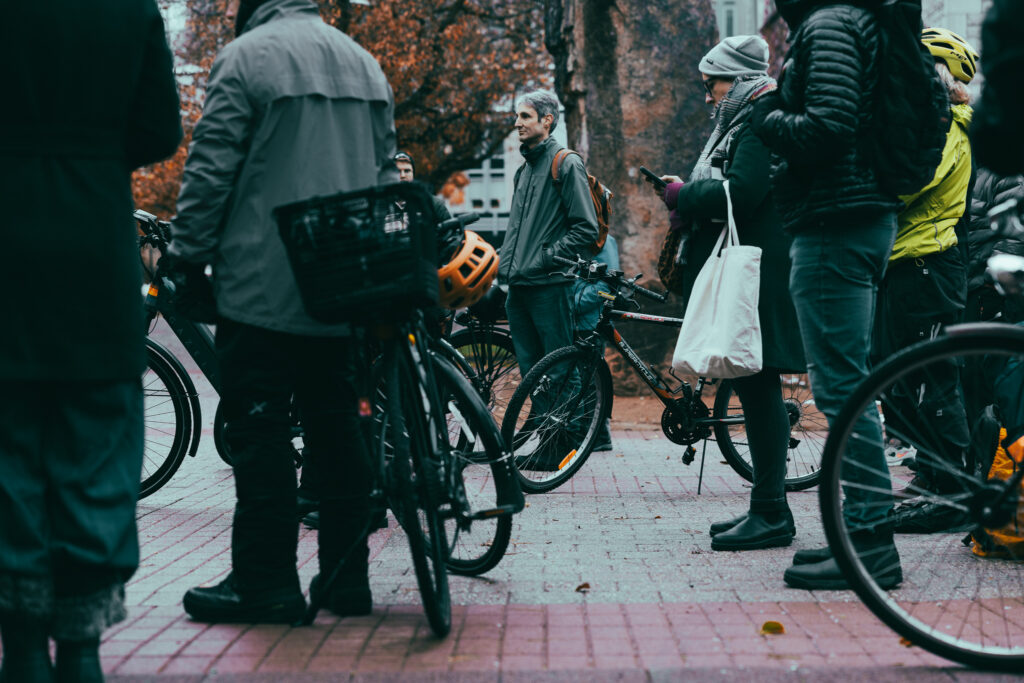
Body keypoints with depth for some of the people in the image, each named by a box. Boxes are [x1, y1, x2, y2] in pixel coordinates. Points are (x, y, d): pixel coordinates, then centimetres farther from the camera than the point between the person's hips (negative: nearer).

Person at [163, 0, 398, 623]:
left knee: (260, 432, -2)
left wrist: (189, 257, 0)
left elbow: (211, 169, -9)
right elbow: (385, 171, 21)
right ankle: (347, 579, 13)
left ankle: (265, 583, 1)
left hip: (262, 286, -6)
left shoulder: (247, 57, -5)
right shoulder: (366, 64, 16)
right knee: (338, 430, 9)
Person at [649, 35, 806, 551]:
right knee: (754, 387, 11)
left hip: (759, 274, -11)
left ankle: (772, 514, -8)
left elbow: (740, 193, -21)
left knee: (758, 386, -10)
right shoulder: (743, 122, 23)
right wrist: (688, 198, 6)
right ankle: (765, 507, 17)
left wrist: (684, 195, -9)